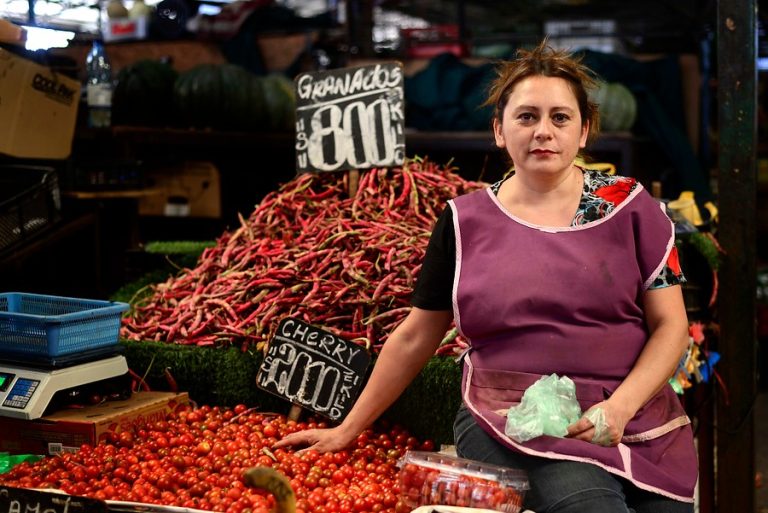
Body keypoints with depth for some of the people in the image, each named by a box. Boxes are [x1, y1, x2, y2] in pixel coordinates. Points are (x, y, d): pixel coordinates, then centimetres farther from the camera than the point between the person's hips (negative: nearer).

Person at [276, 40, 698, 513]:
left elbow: (670, 324, 4)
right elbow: (414, 337, 13)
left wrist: (620, 406, -12)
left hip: (640, 427, 2)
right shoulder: (466, 222, 7)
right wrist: (348, 430, 16)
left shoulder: (630, 207, 5)